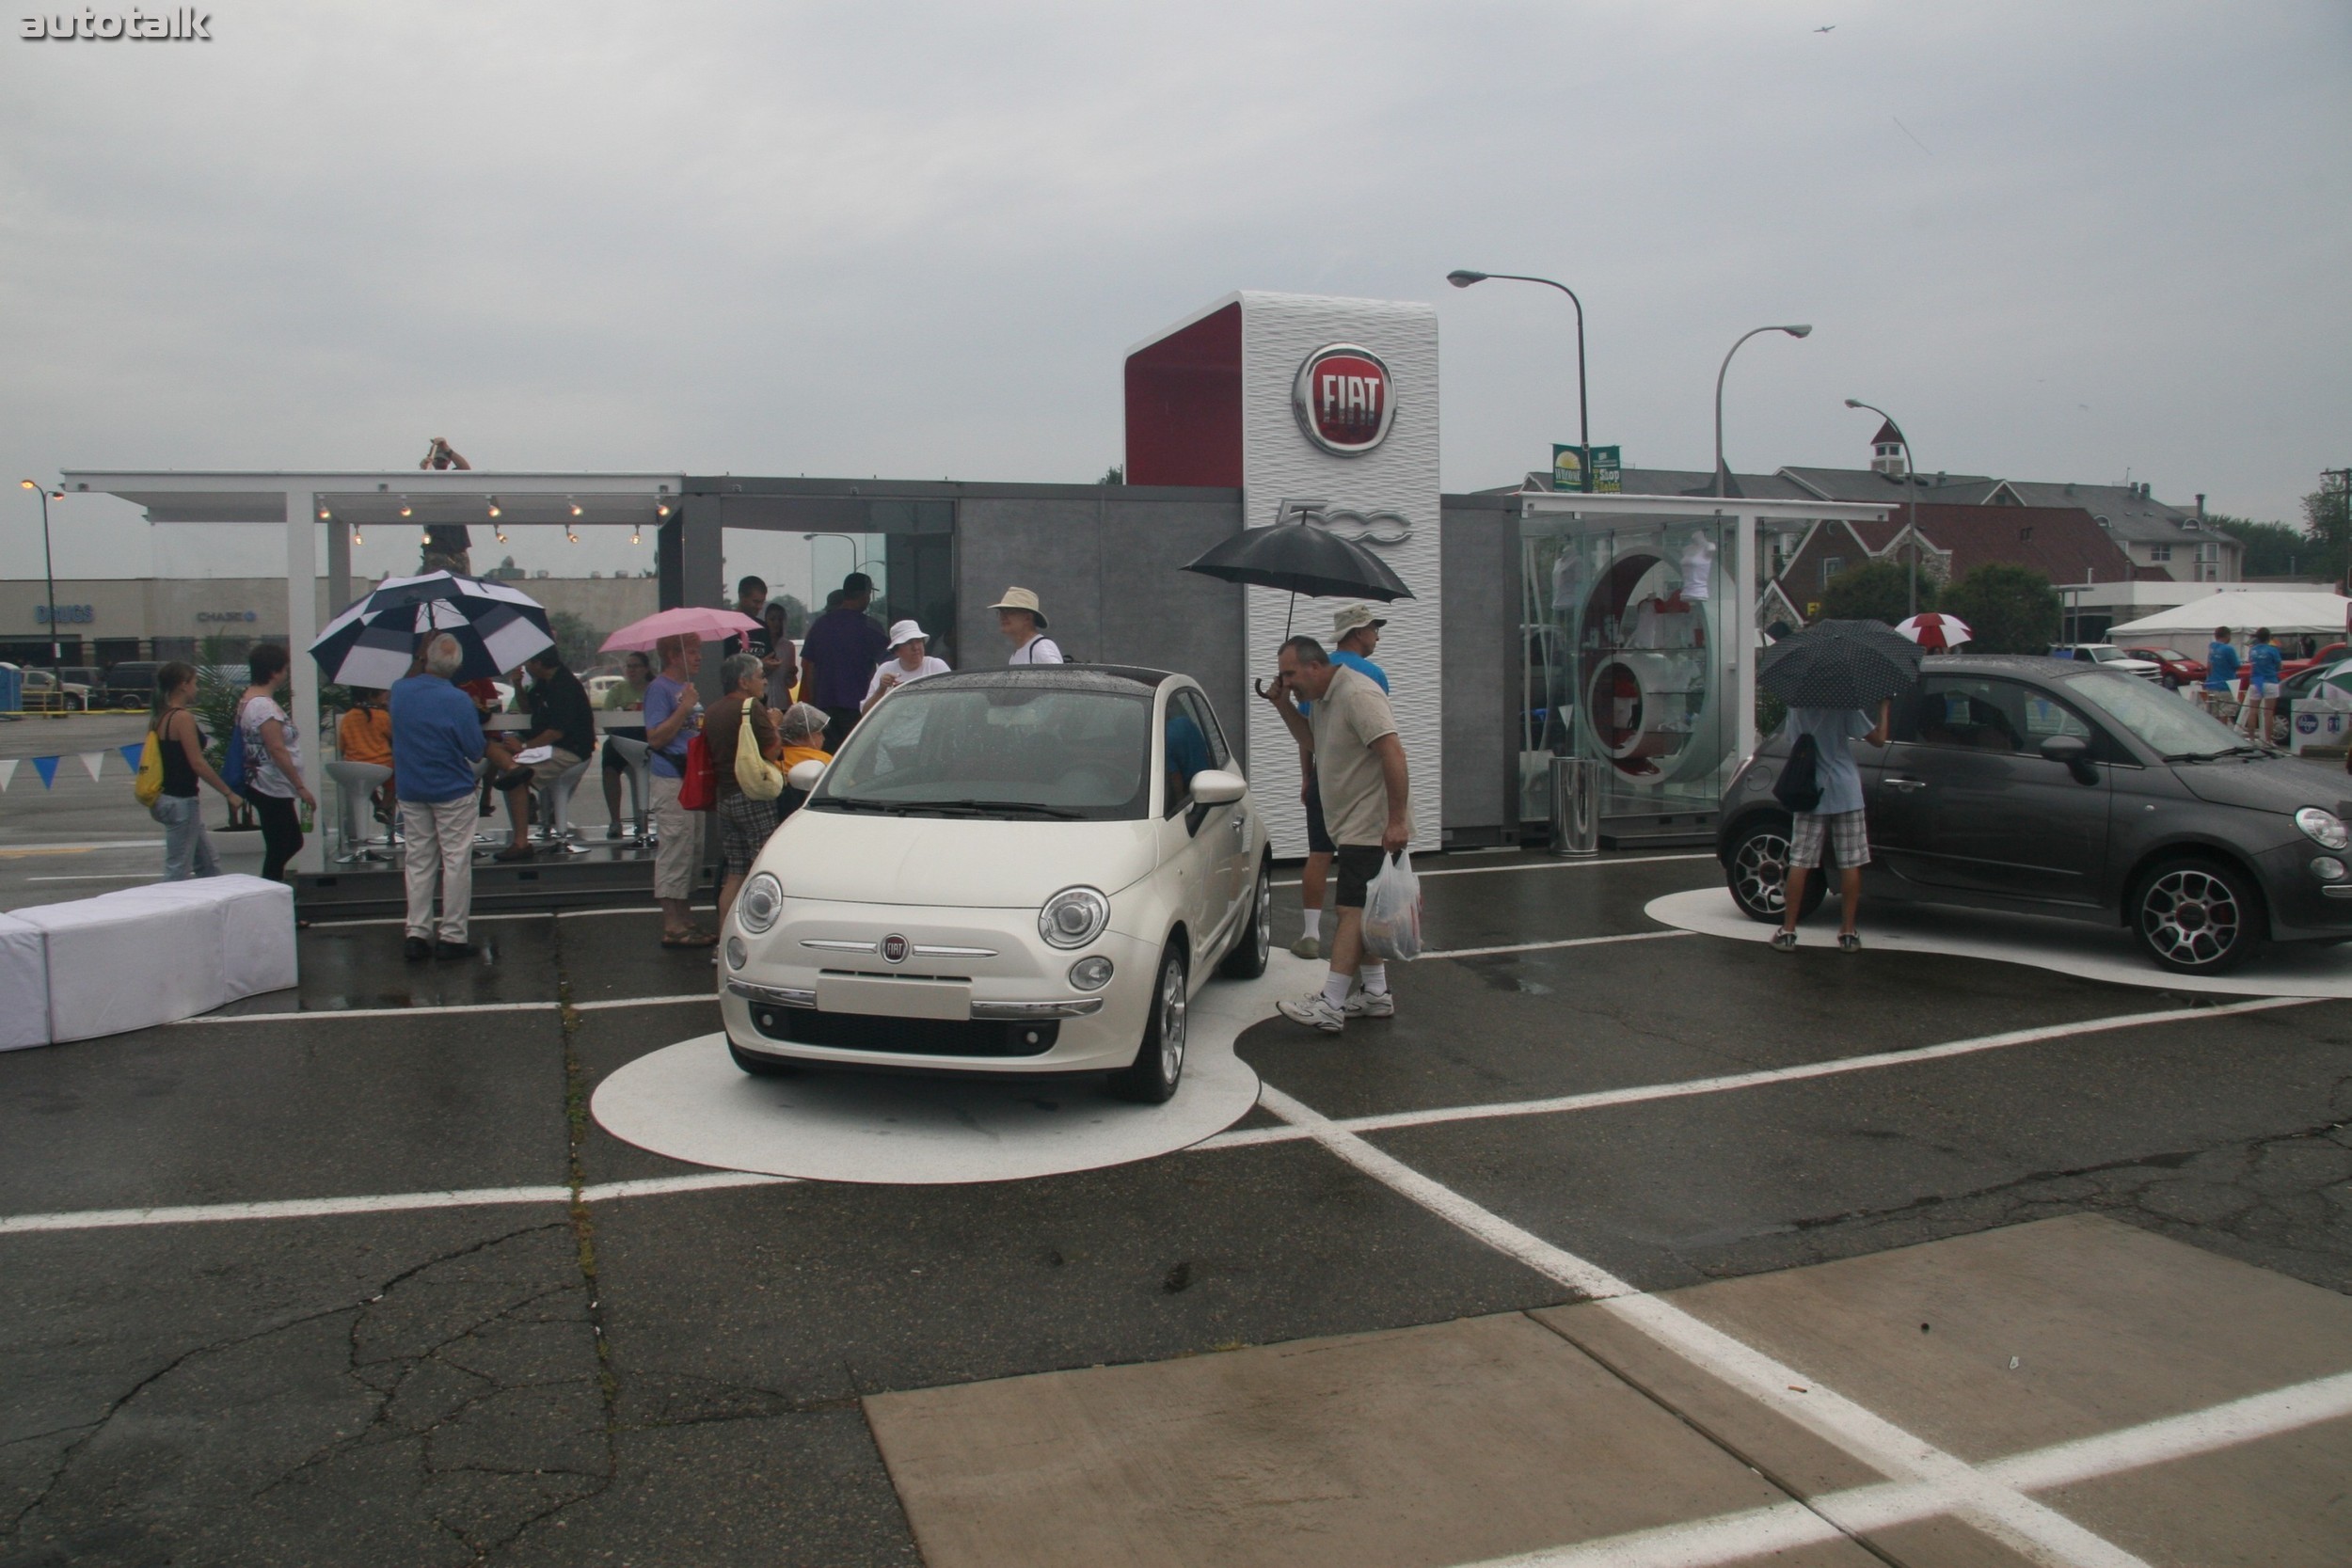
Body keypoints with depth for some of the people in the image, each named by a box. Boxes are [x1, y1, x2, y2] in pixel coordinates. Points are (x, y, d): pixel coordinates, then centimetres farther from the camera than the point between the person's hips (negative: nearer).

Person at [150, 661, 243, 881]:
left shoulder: (162, 717, 12)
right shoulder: (183, 717, -16)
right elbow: (198, 763, -19)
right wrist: (229, 794, -16)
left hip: (167, 796, 10)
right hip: (181, 801, -10)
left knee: (208, 864, 16)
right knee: (178, 871, -3)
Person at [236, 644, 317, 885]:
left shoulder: (247, 700, 12)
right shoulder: (264, 706, -19)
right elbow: (277, 750, -23)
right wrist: (301, 787, -20)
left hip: (260, 787, 10)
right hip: (273, 790, -10)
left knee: (293, 842, 19)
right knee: (278, 850, -3)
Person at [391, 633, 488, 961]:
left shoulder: (399, 691, -4)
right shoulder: (457, 700, -18)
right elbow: (476, 752, -13)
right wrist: (474, 762, 8)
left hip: (410, 790, 5)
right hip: (451, 790, -5)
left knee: (418, 861, 12)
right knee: (456, 862, 2)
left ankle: (417, 933, 12)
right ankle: (452, 936, 3)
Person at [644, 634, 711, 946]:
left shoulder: (686, 689, 18)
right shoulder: (659, 689, -10)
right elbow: (655, 738, -19)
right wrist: (684, 709, -23)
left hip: (692, 778, 10)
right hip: (672, 781, -10)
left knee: (690, 850, 12)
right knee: (675, 849, -6)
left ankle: (685, 921, 20)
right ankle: (673, 927, -2)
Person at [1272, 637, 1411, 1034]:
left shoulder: (1357, 695, -19)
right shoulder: (1323, 699, 13)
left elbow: (1393, 753, -26)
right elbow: (1309, 738, 33)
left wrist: (1397, 819, -29)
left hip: (1372, 828, -11)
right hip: (1353, 827, 11)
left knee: (1352, 911, -13)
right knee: (1362, 912, 13)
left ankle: (1329, 1007, -16)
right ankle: (1376, 995, 22)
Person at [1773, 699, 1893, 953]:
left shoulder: (1796, 707, 2)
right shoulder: (1845, 706, -10)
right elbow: (1878, 739, -5)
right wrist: (1884, 709, 9)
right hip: (1845, 793, -3)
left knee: (1799, 862, 3)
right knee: (1850, 864, 5)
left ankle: (1788, 932, 2)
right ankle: (1848, 933, 7)